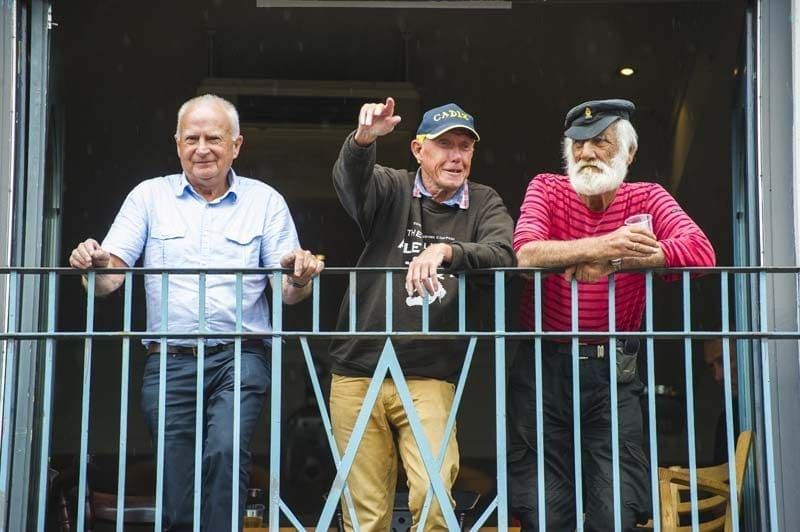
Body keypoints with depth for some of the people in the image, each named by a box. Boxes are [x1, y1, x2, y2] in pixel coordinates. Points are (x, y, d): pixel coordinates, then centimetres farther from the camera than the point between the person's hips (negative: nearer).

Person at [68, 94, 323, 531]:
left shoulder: (265, 201, 10)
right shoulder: (150, 196, 12)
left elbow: (289, 292, 5)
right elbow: (109, 279, 4)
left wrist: (299, 277, -18)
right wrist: (95, 264, -19)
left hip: (238, 359, -1)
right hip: (168, 361, 1)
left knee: (226, 452, -23)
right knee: (175, 488, 1)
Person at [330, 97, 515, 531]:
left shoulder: (485, 205, 7)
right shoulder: (391, 190, 5)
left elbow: (503, 255, -12)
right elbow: (349, 180, -16)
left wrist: (446, 251, -31)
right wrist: (363, 139, -38)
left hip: (429, 379, 0)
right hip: (357, 376, 0)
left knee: (434, 497, -16)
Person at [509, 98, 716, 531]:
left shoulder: (647, 198, 3)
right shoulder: (546, 189, 2)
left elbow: (701, 252, -16)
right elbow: (526, 254, -18)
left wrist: (609, 262, -24)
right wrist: (602, 245, -29)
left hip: (612, 370, 0)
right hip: (545, 366, 0)